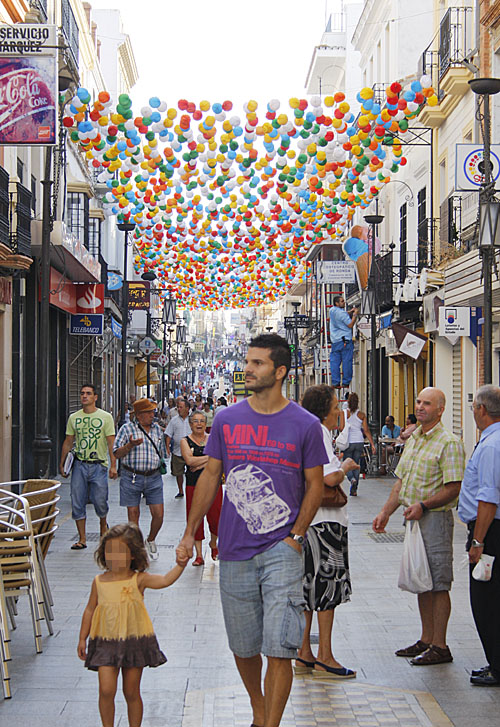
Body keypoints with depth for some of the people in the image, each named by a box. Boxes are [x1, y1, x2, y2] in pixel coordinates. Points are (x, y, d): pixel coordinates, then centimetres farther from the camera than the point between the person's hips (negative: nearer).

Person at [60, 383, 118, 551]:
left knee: (100, 502, -3)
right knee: (77, 504, 0)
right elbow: (68, 442, 15)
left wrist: (113, 466, -9)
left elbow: (111, 443, -2)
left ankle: (103, 524, 30)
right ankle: (82, 538, 9)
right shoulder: (74, 417, 9)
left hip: (99, 465, -3)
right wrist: (61, 463, 11)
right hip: (79, 465, 3)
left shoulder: (105, 417, 0)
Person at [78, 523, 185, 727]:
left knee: (132, 692, 9)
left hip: (134, 641, -1)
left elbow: (165, 580, -18)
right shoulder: (99, 582, 0)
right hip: (106, 642, 1)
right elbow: (90, 610, 10)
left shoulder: (138, 580, -6)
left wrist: (181, 564, -31)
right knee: (106, 690, -8)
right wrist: (82, 639, 11)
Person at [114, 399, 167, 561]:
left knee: (158, 514, -1)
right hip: (131, 477, -3)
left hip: (154, 477, 3)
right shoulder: (127, 429, -2)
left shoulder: (157, 429, 12)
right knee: (133, 513, 3)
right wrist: (130, 445, -20)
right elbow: (117, 454, -4)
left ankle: (150, 541, 25)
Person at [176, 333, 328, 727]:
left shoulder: (305, 425, -2)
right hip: (235, 551, 3)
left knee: (278, 647, -10)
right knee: (243, 646, 13)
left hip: (282, 549, -3)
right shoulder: (226, 420, 4)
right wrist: (190, 533, 8)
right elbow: (210, 477, 11)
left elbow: (315, 485, 3)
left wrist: (295, 536, -5)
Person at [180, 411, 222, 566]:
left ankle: (213, 544, 27)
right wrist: (211, 457, -11)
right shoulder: (185, 441, 4)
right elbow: (189, 460, -13)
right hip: (193, 484, 0)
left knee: (215, 517, -3)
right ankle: (199, 555, 9)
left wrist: (199, 464, -14)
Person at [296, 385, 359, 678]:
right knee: (328, 587, -2)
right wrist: (346, 466, -7)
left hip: (306, 520, 10)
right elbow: (330, 478, -25)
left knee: (310, 586, 12)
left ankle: (304, 654, 18)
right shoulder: (319, 435, -16)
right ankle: (325, 657, 3)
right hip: (324, 521, -10)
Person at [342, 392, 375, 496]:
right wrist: (372, 444, 0)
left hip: (348, 442, -3)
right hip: (359, 441, 3)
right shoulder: (362, 415, 1)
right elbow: (366, 430, -1)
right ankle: (354, 490, 11)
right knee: (356, 465, 13)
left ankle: (352, 479, -21)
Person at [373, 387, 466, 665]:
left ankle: (440, 646, 2)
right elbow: (401, 481, 20)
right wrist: (386, 512, 14)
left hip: (436, 518, -8)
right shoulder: (413, 440, 15)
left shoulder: (449, 442, -11)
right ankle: (426, 640, 22)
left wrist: (423, 505, -24)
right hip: (413, 518, 8)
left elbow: (453, 488, -16)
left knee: (439, 584, -4)